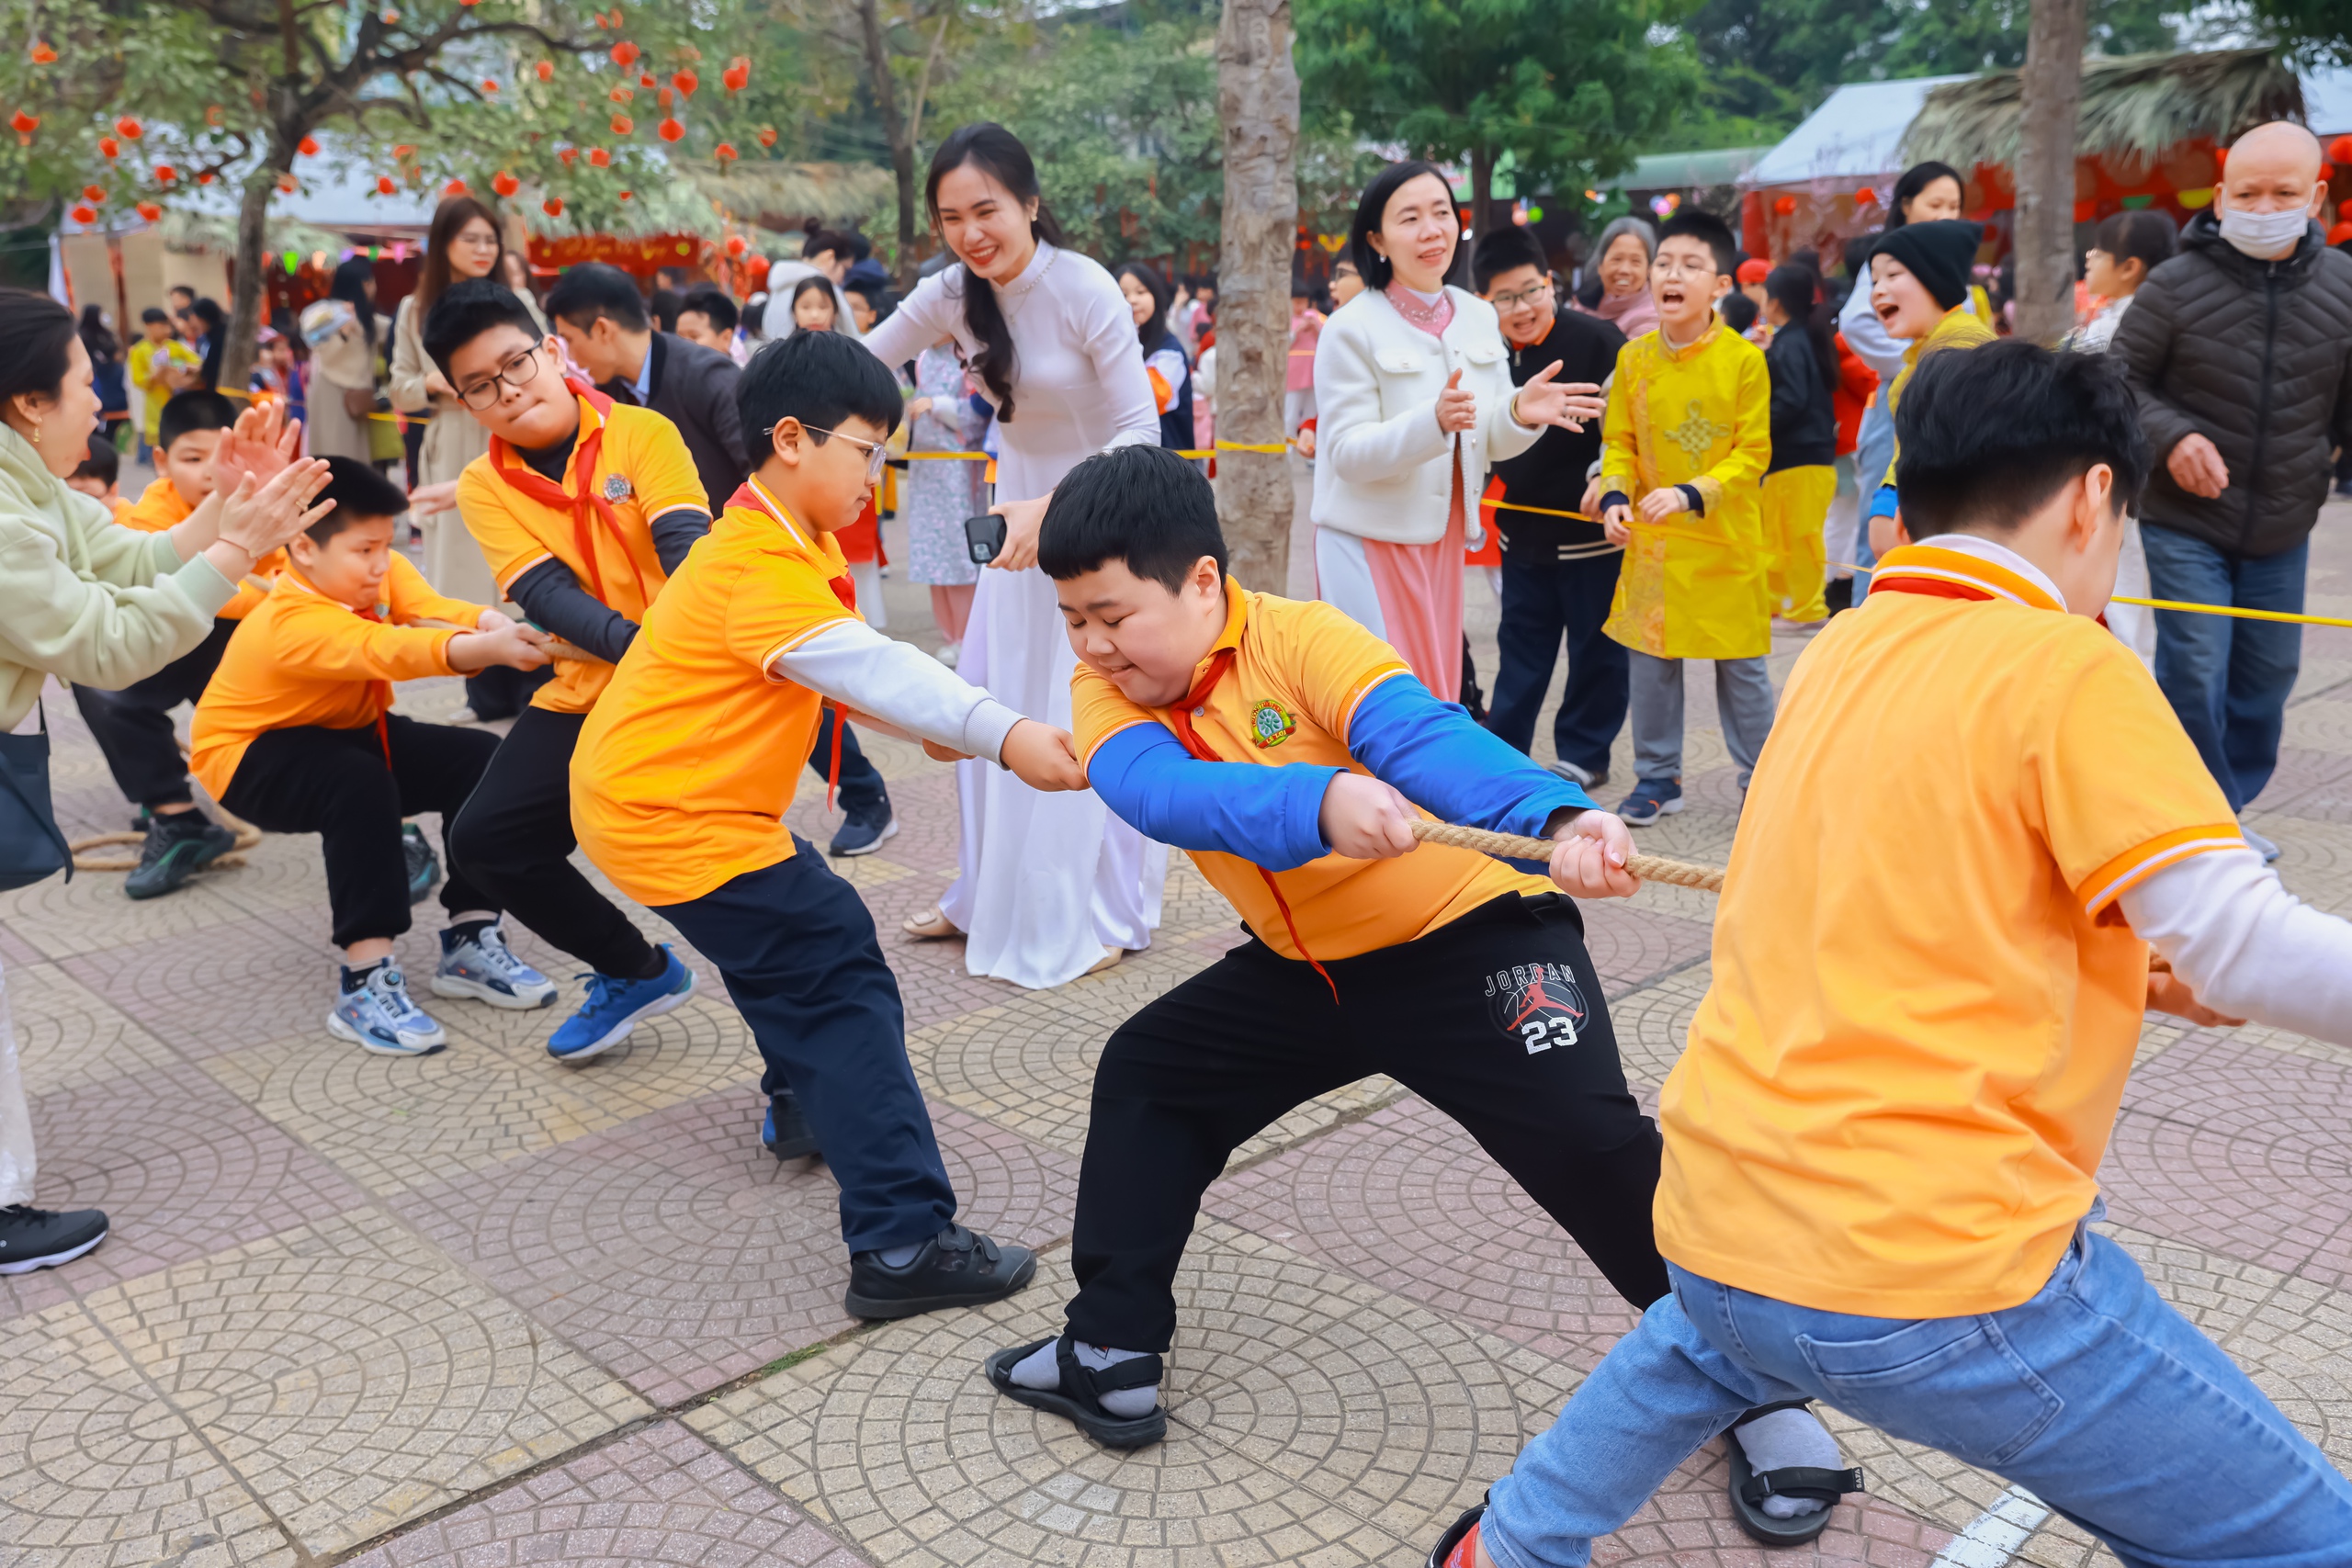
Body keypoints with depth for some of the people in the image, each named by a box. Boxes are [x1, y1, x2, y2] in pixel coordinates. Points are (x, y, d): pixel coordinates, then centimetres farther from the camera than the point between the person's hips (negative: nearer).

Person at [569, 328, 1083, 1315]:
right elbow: (866, 666, -36)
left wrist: (936, 727, -2)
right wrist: (1003, 737, -44)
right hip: (672, 821, -11)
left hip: (647, 795, 11)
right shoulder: (763, 566, -23)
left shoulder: (794, 544, 11)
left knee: (799, 934, 28)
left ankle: (805, 1109, 47)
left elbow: (855, 663, 12)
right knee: (840, 983, -14)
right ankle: (903, 1244, -16)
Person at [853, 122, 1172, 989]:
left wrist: (1053, 509, -35)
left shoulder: (1085, 290, -22)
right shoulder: (952, 294, -7)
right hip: (1022, 505, 6)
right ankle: (989, 893, 27)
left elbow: (1142, 430, -23)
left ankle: (1099, 913, 13)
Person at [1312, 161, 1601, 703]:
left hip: (1443, 541, 6)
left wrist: (1521, 413, -12)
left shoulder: (1479, 317, 8)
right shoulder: (1351, 330, -10)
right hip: (1371, 543, -6)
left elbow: (1488, 444, 11)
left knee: (1437, 694, 11)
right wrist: (1434, 420, -32)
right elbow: (1348, 452, -17)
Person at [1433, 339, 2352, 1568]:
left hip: (1716, 1228, 8)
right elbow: (2252, 952, -12)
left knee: (1705, 1342, 40)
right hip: (1944, 1272, -8)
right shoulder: (2068, 668, -9)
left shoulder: (1842, 651, 12)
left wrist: (2114, 966, 22)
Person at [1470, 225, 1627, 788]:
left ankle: (1584, 753, 20)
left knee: (1595, 646, 7)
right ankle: (1503, 747, 24)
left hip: (1589, 528, -5)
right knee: (1521, 642, 15)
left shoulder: (1598, 342, -14)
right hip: (1524, 527, 6)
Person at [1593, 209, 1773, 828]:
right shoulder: (1633, 357, 1)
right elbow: (1620, 441, 6)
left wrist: (1691, 494, -24)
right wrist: (1615, 495, -13)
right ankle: (1657, 777, 24)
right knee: (1649, 660, 9)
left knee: (1741, 665, 7)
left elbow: (1752, 453, -10)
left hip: (1725, 540, -3)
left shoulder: (1744, 359, -9)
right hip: (1650, 540, 3)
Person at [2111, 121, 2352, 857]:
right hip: (2186, 522, -4)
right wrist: (2172, 435, -21)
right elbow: (2119, 381, -4)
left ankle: (2228, 809, 32)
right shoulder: (2176, 286, -12)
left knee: (2268, 674, 13)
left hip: (2284, 526, 4)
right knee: (2195, 672, -7)